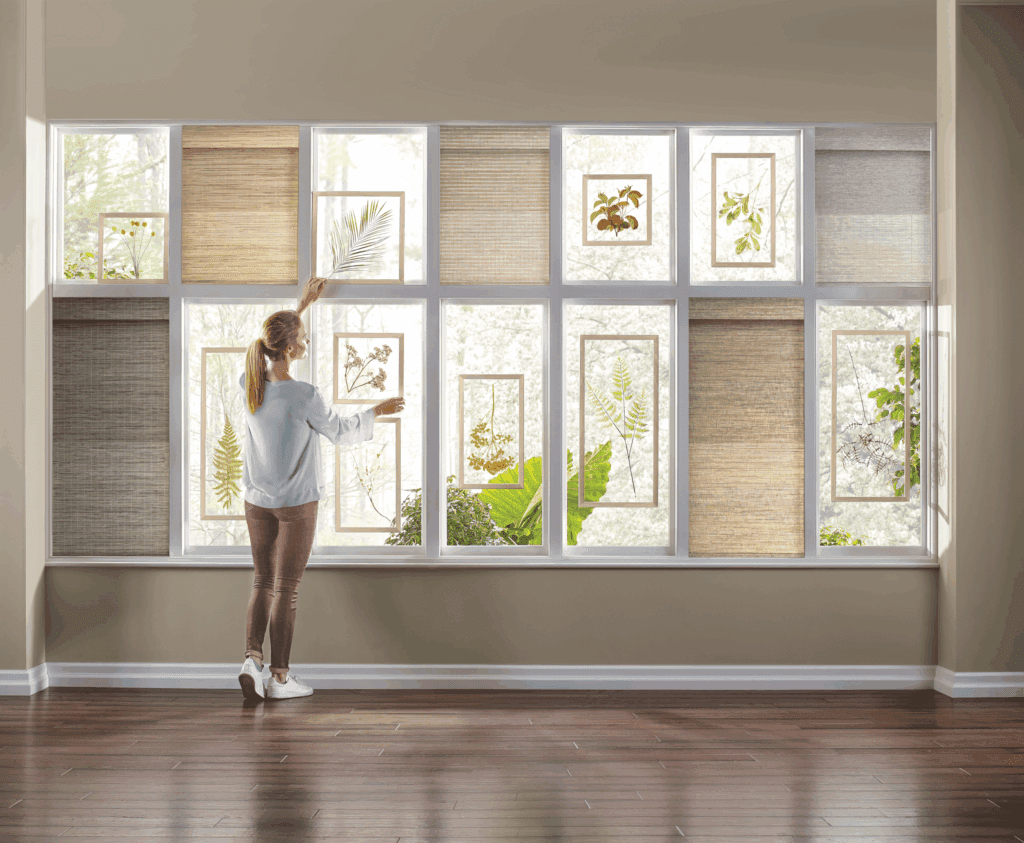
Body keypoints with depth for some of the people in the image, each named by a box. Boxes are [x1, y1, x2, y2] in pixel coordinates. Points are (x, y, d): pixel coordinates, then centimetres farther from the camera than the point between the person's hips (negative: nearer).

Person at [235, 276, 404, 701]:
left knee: (263, 582, 16)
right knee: (286, 589, 5)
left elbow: (273, 346, 15)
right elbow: (341, 432, -5)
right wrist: (376, 411, 11)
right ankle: (279, 678, 13)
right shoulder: (304, 396, -22)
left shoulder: (250, 383, -6)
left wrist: (301, 306, 25)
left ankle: (252, 658, 2)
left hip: (257, 501, 5)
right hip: (296, 504, -5)